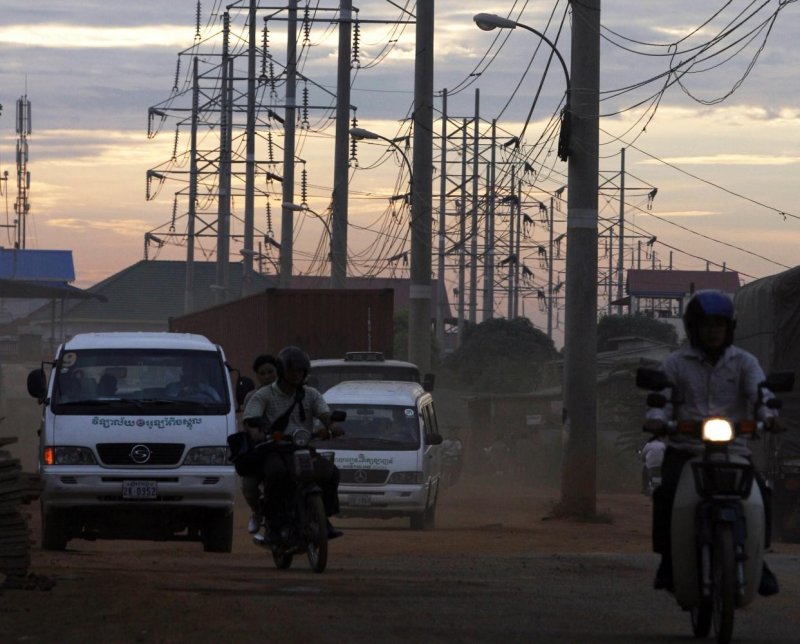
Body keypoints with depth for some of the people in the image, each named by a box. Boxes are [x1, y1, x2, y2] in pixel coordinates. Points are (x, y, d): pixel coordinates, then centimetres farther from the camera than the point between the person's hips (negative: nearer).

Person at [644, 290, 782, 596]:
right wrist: (657, 418, -23)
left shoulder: (744, 362, 9)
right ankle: (667, 558, -12)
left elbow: (759, 390, -7)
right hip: (684, 449, -1)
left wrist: (768, 414, -30)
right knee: (666, 491, -29)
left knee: (760, 491, -24)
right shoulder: (676, 363, 10)